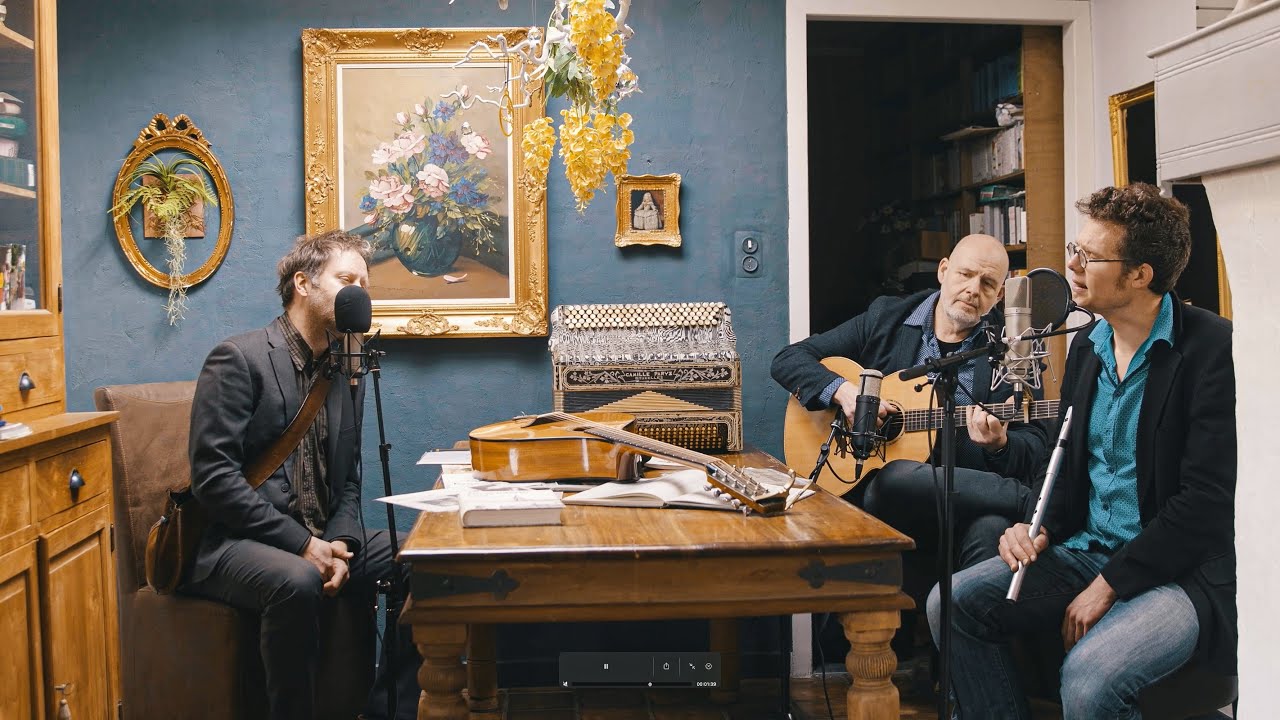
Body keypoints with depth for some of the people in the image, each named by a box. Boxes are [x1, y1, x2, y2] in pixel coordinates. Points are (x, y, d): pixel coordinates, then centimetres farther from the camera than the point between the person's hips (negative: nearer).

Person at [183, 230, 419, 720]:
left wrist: (339, 544, -6)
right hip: (232, 542, -7)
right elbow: (213, 477, -16)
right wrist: (302, 544, -19)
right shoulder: (238, 359, -8)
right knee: (298, 581, -36)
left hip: (318, 539, 7)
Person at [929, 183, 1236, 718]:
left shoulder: (1213, 348, -15)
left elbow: (1207, 499, -19)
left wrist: (1110, 585, -17)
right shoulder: (1087, 344, 8)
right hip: (1086, 550, 7)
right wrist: (1041, 532, -2)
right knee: (953, 603, -9)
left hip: (1184, 569, -7)